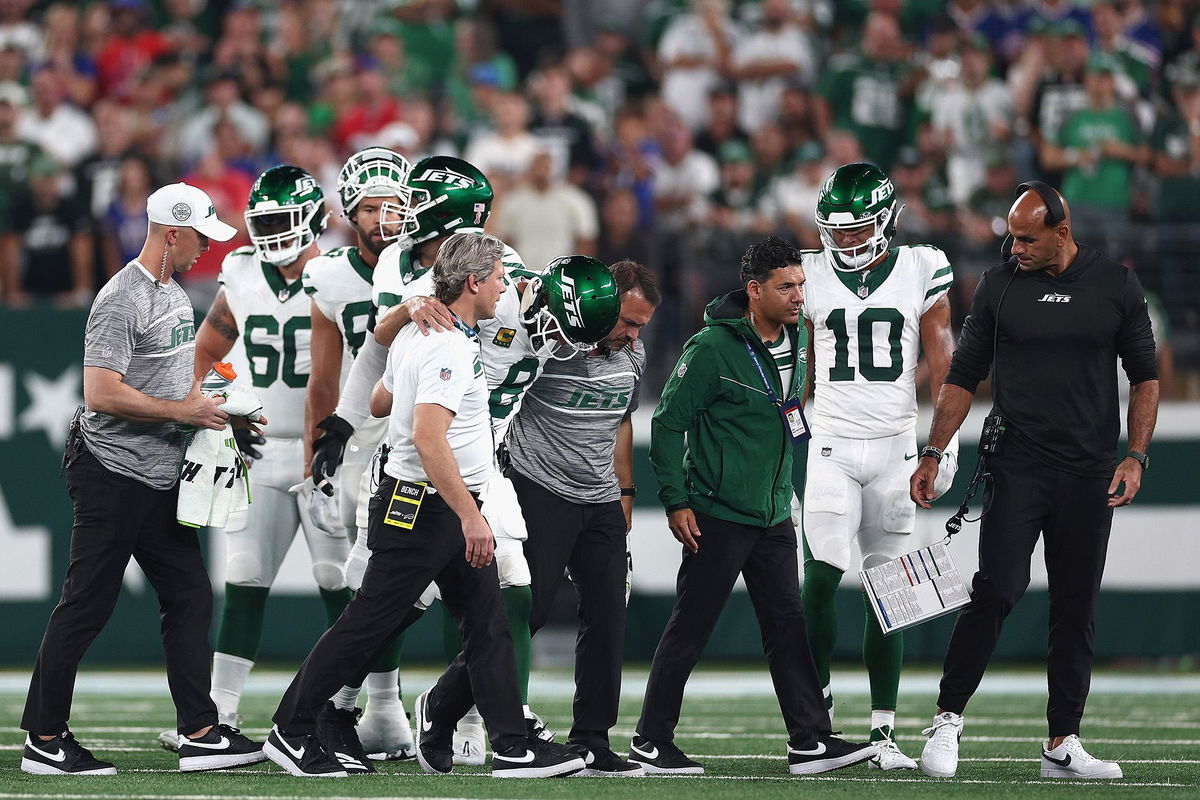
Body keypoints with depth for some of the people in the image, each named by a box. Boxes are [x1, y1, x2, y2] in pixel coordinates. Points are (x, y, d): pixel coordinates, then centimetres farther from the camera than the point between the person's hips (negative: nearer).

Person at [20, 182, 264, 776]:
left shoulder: (175, 296, 14)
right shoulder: (122, 301, -17)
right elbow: (102, 394, -24)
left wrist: (213, 410, 10)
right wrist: (184, 410, -17)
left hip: (161, 481, 10)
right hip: (113, 476, -10)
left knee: (190, 597, 7)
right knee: (85, 609, -4)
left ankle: (200, 733, 9)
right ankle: (44, 741, 2)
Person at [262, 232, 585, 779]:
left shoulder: (417, 334, 11)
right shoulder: (448, 348, -20)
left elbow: (379, 403, 24)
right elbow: (427, 437, -30)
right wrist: (469, 516, -30)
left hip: (454, 509, 10)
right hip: (421, 508, -10)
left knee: (488, 626, 6)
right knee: (368, 623, -2)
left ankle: (513, 747, 6)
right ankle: (292, 732, 7)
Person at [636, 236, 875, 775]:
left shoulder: (795, 341, 8)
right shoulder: (713, 347, -15)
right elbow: (668, 423, -10)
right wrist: (676, 501, -12)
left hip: (774, 517, 7)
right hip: (718, 516, -7)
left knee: (788, 625, 5)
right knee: (690, 629, -2)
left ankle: (810, 741, 7)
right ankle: (651, 743, 6)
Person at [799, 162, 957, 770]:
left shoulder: (921, 271, 2)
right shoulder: (812, 277, 3)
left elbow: (942, 359, 5)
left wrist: (947, 436, -2)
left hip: (896, 446, 0)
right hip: (832, 446, 0)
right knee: (820, 579, -12)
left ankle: (882, 732, 5)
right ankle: (817, 705, 1)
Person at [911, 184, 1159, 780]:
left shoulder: (1116, 285, 4)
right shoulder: (999, 286, 4)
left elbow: (1144, 377, 9)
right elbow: (964, 376, 8)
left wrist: (1135, 457, -2)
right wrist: (933, 453, 1)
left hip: (1088, 477, 1)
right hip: (1015, 468, -1)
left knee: (1076, 607, 3)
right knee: (998, 589, -15)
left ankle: (1062, 745, 7)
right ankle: (948, 719, -7)